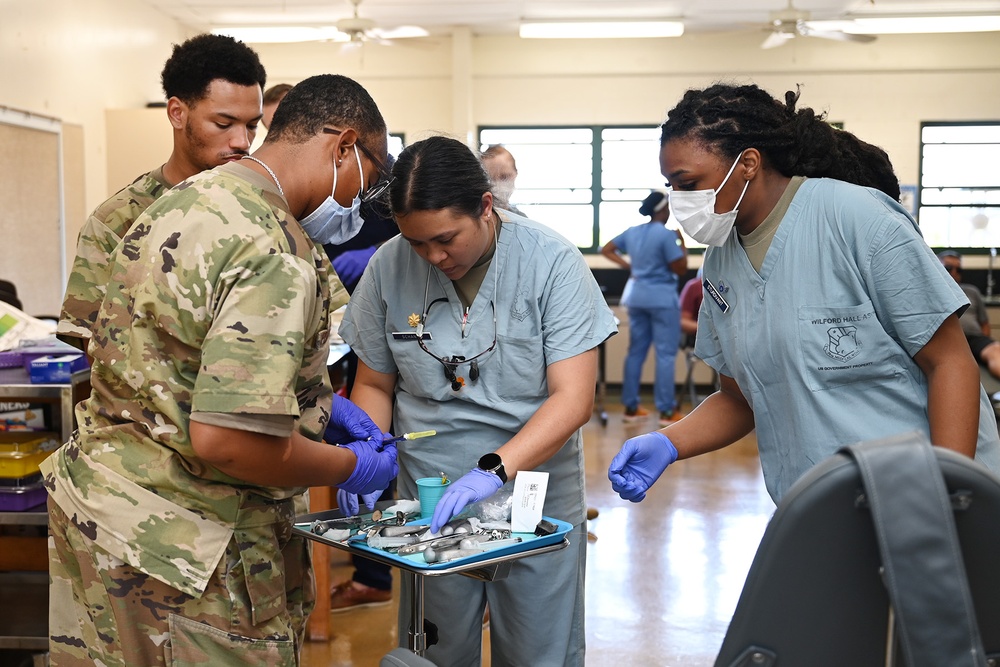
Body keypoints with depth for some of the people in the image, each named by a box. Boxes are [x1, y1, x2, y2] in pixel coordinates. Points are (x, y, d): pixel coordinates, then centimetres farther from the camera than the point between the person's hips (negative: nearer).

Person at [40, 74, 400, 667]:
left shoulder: (185, 200, 6)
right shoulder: (277, 254, -25)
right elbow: (225, 438, -29)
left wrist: (322, 406, 13)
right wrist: (351, 467, -13)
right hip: (181, 548, -9)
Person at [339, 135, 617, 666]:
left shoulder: (552, 263, -13)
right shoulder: (389, 267, -5)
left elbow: (573, 397, -17)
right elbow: (375, 384, 6)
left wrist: (494, 469, -30)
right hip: (430, 503, 2)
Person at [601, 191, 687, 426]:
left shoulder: (632, 232, 8)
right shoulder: (666, 234, -13)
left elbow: (606, 250, 18)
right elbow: (681, 269, -11)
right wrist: (682, 243, 1)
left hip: (637, 297, 7)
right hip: (662, 298, -7)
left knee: (636, 351, 10)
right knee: (665, 353, -2)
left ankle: (631, 407, 14)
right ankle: (666, 411, -1)